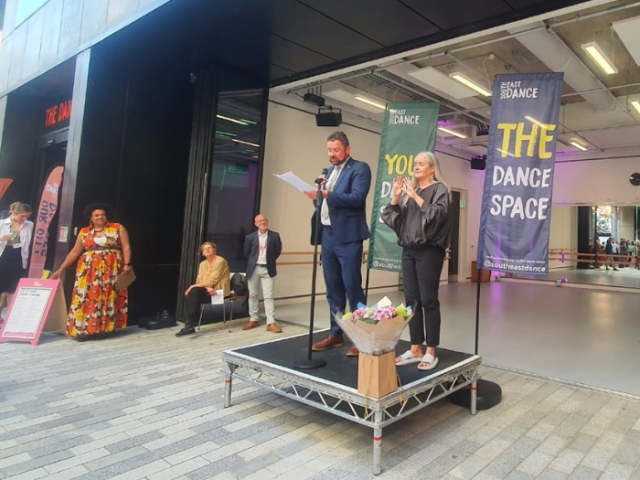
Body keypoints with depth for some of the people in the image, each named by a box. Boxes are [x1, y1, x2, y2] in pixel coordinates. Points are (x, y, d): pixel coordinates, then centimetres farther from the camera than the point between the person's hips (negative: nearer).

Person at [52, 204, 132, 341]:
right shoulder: (84, 232, 10)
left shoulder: (118, 228, 4)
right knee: (86, 297, -5)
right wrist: (61, 269, 8)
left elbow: (126, 247, 0)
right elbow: (74, 252, 12)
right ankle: (84, 329, -4)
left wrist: (127, 264, -12)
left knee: (109, 297, -3)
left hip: (112, 270, -2)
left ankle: (106, 326, 2)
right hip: (89, 270, 2)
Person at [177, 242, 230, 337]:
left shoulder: (220, 261, -10)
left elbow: (212, 281, -17)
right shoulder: (203, 264, 14)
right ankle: (190, 324, -20)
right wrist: (207, 287, -18)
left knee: (194, 291, -27)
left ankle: (190, 325, -23)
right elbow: (199, 280, 4)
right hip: (208, 291, 7)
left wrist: (194, 286, -19)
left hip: (219, 291, -7)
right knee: (191, 293, -22)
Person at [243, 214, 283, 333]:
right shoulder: (250, 237, -1)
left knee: (268, 296, -4)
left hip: (268, 269, -1)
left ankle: (271, 323, -4)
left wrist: (270, 260, 6)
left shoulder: (275, 236, -3)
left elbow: (278, 251, 5)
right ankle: (253, 320, 22)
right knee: (253, 295, 10)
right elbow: (246, 253, 9)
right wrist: (253, 261, 11)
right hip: (254, 269, 2)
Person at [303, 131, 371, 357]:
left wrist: (326, 194, -27)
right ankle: (336, 334, 20)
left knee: (352, 286, -5)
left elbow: (357, 198, -18)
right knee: (333, 288, 11)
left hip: (347, 237, -7)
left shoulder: (360, 168, -4)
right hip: (328, 235, 8)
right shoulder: (331, 171, 20)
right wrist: (319, 191, -1)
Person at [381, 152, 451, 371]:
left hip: (429, 250, -6)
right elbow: (393, 219, 11)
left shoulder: (439, 188, 1)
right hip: (409, 250, 6)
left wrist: (416, 196, -18)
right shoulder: (409, 190, 17)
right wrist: (395, 197, -2)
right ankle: (415, 349, 14)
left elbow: (438, 213, -16)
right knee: (411, 299, 6)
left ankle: (431, 352, 4)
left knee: (428, 299, -5)